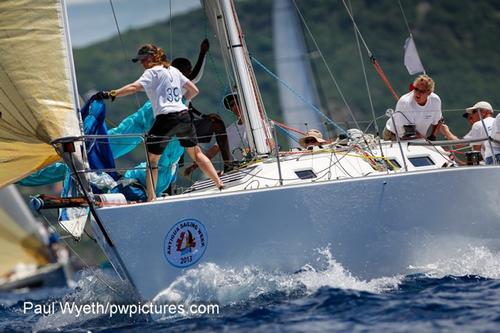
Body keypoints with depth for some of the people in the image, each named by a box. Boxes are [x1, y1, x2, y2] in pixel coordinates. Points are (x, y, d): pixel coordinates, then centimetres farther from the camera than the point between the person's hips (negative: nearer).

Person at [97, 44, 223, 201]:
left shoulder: (152, 72, -2)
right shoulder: (173, 70, 18)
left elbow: (134, 87, -18)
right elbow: (194, 90, 20)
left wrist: (111, 94, -21)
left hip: (165, 118, -6)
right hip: (184, 115, 6)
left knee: (152, 159, 3)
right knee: (196, 153, 20)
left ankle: (151, 198, -2)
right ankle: (220, 185, 17)